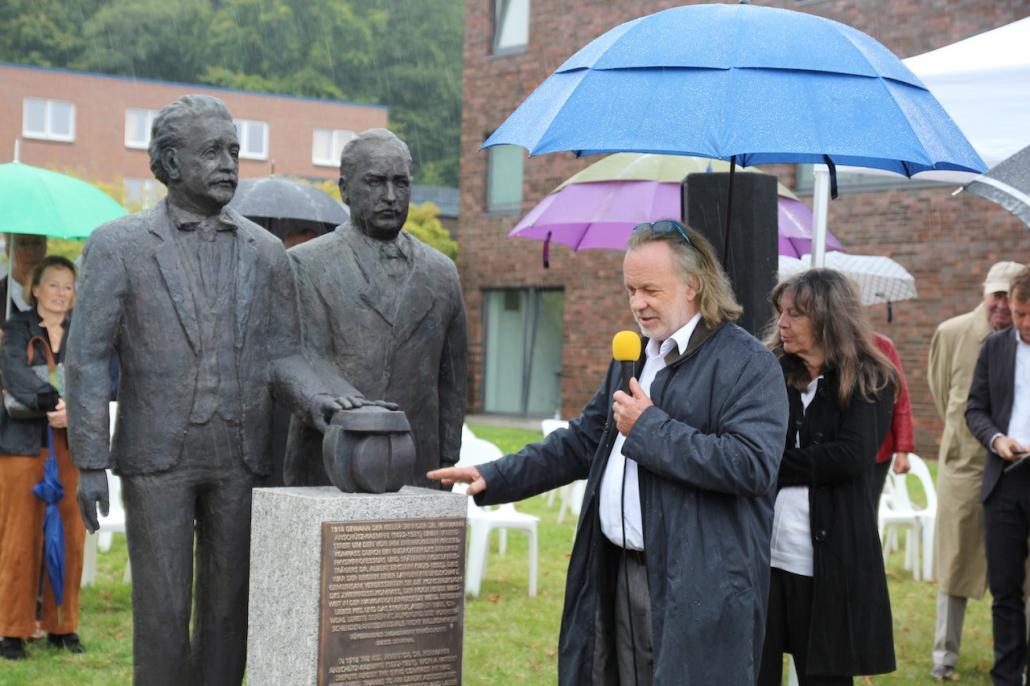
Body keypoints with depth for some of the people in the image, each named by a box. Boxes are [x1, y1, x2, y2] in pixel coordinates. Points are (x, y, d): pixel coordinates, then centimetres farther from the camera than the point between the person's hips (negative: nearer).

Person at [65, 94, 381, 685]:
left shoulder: (266, 252, 7)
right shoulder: (118, 245, -2)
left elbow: (281, 356, 6)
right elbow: (88, 358, -4)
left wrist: (315, 397, -16)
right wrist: (91, 464, -10)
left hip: (240, 458, 3)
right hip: (158, 455, -3)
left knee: (229, 608, 6)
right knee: (163, 612, -2)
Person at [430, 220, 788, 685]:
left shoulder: (748, 363, -9)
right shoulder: (632, 357, 18)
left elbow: (752, 465, -21)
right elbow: (582, 442, 24)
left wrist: (650, 428, -17)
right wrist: (493, 478, 15)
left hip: (696, 592, -7)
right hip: (618, 574, 8)